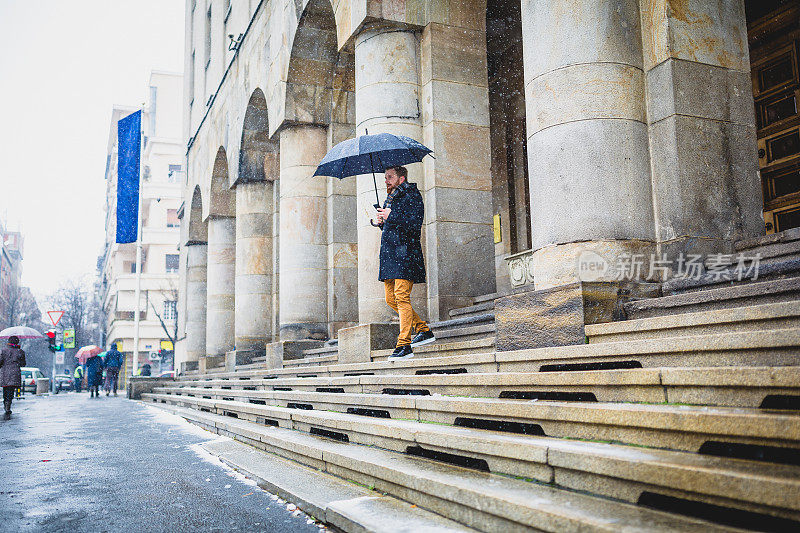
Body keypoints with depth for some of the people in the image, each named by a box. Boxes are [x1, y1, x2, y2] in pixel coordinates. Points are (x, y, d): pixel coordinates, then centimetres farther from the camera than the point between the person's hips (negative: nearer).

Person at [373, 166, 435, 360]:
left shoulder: (412, 196, -4)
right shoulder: (389, 199, 22)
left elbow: (415, 223, -16)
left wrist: (391, 217, -15)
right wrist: (381, 222, 7)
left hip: (405, 253, -9)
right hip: (389, 255, 9)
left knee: (401, 297, -14)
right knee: (391, 299, 8)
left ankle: (404, 344, -11)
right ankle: (423, 330, 20)